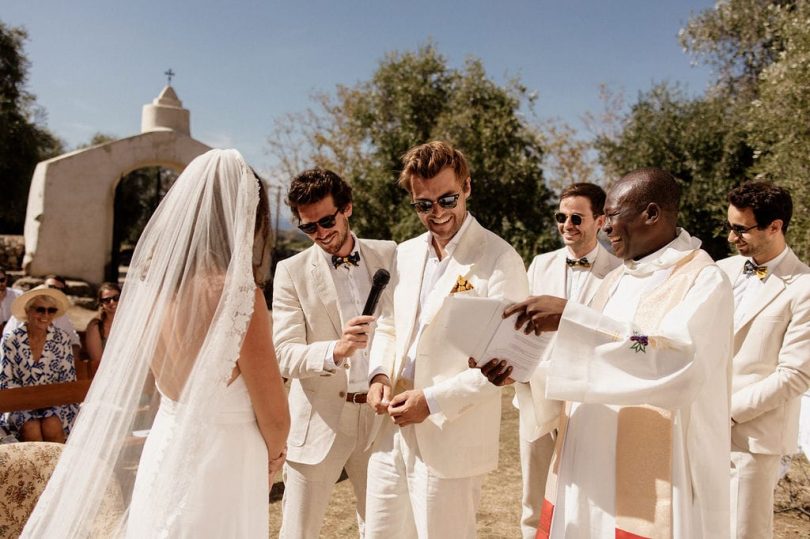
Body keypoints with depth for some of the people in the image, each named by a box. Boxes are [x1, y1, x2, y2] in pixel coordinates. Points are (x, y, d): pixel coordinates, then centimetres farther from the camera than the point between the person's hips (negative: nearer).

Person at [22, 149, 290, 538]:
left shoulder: (154, 281, -3)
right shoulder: (236, 293, -23)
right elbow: (274, 417, -14)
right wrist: (273, 455, 4)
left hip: (163, 450, 7)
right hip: (220, 461, -7)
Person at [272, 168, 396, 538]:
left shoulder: (389, 257, 4)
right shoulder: (291, 272, -4)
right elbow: (284, 355, -11)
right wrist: (334, 351, -29)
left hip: (379, 413, 2)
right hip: (320, 418, -2)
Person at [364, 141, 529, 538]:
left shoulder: (499, 260, -11)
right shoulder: (405, 254, 9)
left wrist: (434, 400, -19)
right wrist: (380, 374, -1)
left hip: (452, 440, -6)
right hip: (392, 432, 6)